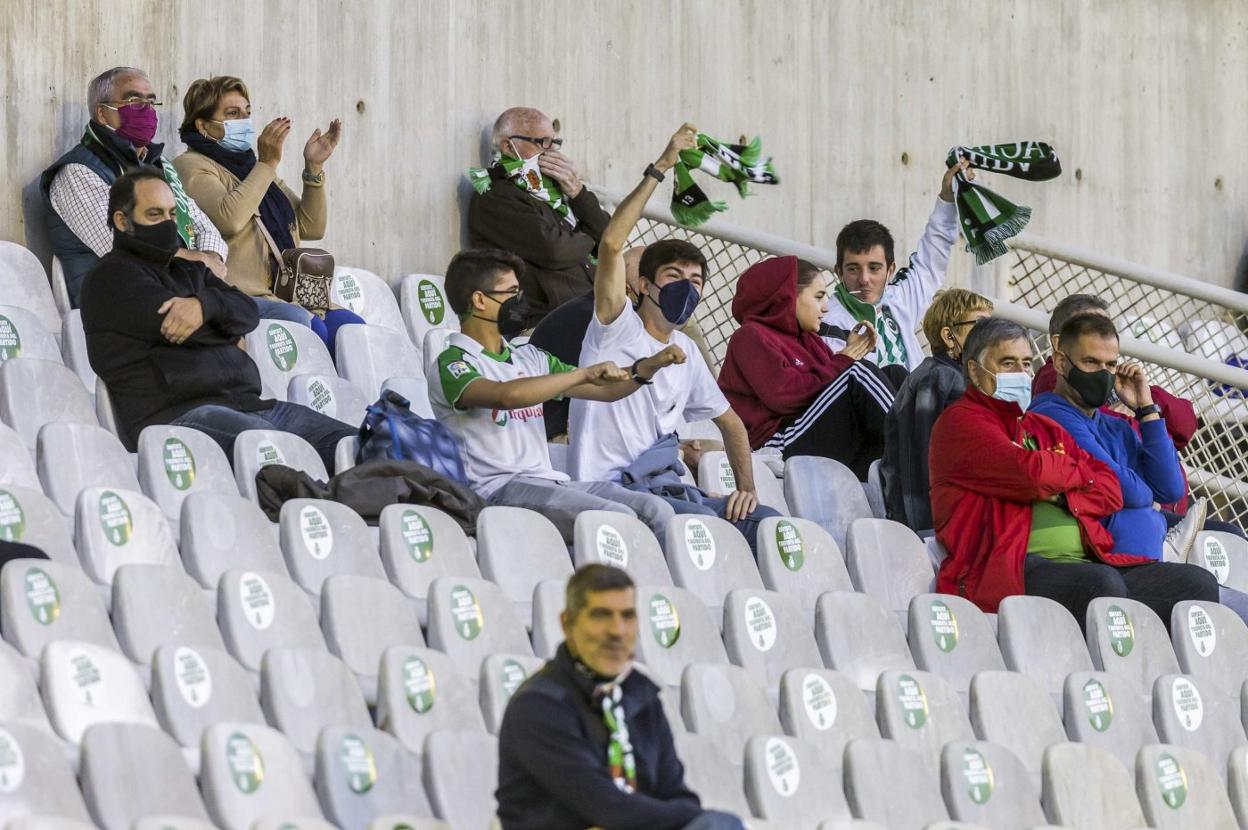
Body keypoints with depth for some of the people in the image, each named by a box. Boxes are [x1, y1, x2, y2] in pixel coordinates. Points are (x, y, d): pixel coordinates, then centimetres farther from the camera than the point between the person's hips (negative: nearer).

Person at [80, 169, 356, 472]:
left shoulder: (188, 271, 31)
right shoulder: (111, 278, 7)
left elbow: (247, 311, 12)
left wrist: (205, 305, -9)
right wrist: (229, 339, 7)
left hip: (244, 402, 8)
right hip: (173, 415, -8)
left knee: (350, 440, -17)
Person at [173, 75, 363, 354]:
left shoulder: (251, 165, 26)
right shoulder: (191, 167, 3)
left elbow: (311, 227, 22)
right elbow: (229, 219, -18)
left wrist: (314, 169, 10)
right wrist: (267, 164, -11)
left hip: (286, 296, 7)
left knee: (352, 326, -18)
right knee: (304, 324, -34)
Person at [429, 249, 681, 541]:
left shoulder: (529, 358, 23)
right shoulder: (453, 364, -3)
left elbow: (606, 389, 25)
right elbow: (506, 395, -23)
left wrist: (649, 366, 7)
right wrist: (584, 374, -18)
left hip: (548, 481, 8)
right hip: (497, 489, -8)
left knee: (657, 511, -15)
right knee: (617, 518, -29)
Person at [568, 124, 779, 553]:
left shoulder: (687, 352, 20)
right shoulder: (618, 330, -1)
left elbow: (729, 421, 29)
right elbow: (611, 243, -17)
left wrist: (747, 487, 12)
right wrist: (658, 170, -17)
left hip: (667, 489, 7)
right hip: (613, 491, -7)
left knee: (763, 521, -11)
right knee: (707, 524, -31)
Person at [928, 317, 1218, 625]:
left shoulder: (1045, 428, 29)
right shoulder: (960, 421, 4)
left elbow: (1110, 491, 19)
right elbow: (1031, 473, -12)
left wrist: (1062, 496, -2)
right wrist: (1078, 472, 9)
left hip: (1084, 561, 8)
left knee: (1199, 583, -7)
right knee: (1104, 584, -37)